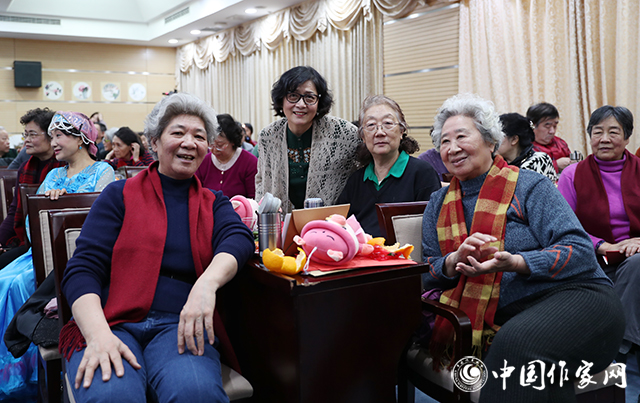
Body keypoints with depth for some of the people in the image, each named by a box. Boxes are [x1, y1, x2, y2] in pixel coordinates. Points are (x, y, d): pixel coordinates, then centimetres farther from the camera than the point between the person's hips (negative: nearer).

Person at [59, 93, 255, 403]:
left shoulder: (213, 203, 17)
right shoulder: (121, 195, 10)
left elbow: (238, 238, -5)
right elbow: (82, 269, 0)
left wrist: (208, 282, -28)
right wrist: (98, 334, -19)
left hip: (179, 325, 2)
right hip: (113, 323, -1)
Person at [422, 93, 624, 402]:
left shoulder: (528, 186, 1)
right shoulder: (439, 204, 15)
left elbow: (580, 252, -8)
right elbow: (427, 274, 9)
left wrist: (515, 263, -24)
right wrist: (455, 260, -14)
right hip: (501, 321, 3)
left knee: (516, 342, -36)